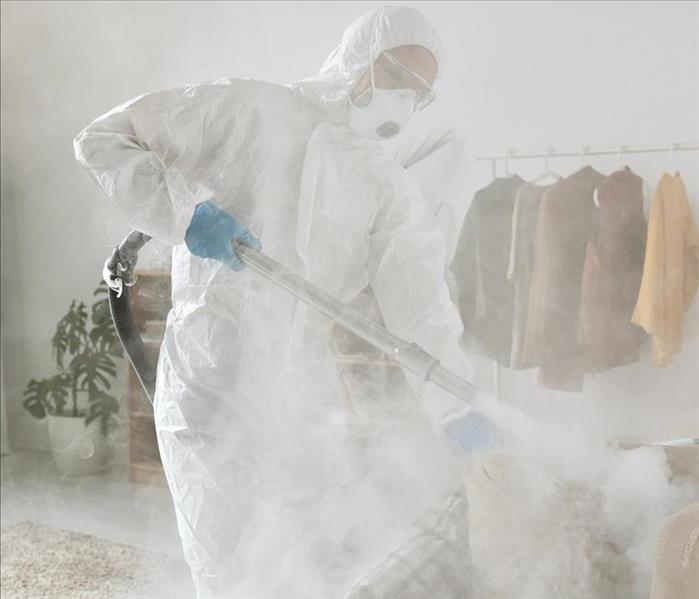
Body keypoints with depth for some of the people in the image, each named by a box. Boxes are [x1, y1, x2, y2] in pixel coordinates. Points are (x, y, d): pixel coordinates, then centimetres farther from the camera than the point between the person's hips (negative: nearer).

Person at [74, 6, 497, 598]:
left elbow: (419, 299, -3)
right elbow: (105, 139, 0)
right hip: (216, 377, -4)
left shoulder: (390, 189, 11)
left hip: (303, 390, 5)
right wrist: (184, 211, -16)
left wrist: (454, 403, -16)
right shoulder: (248, 109, 0)